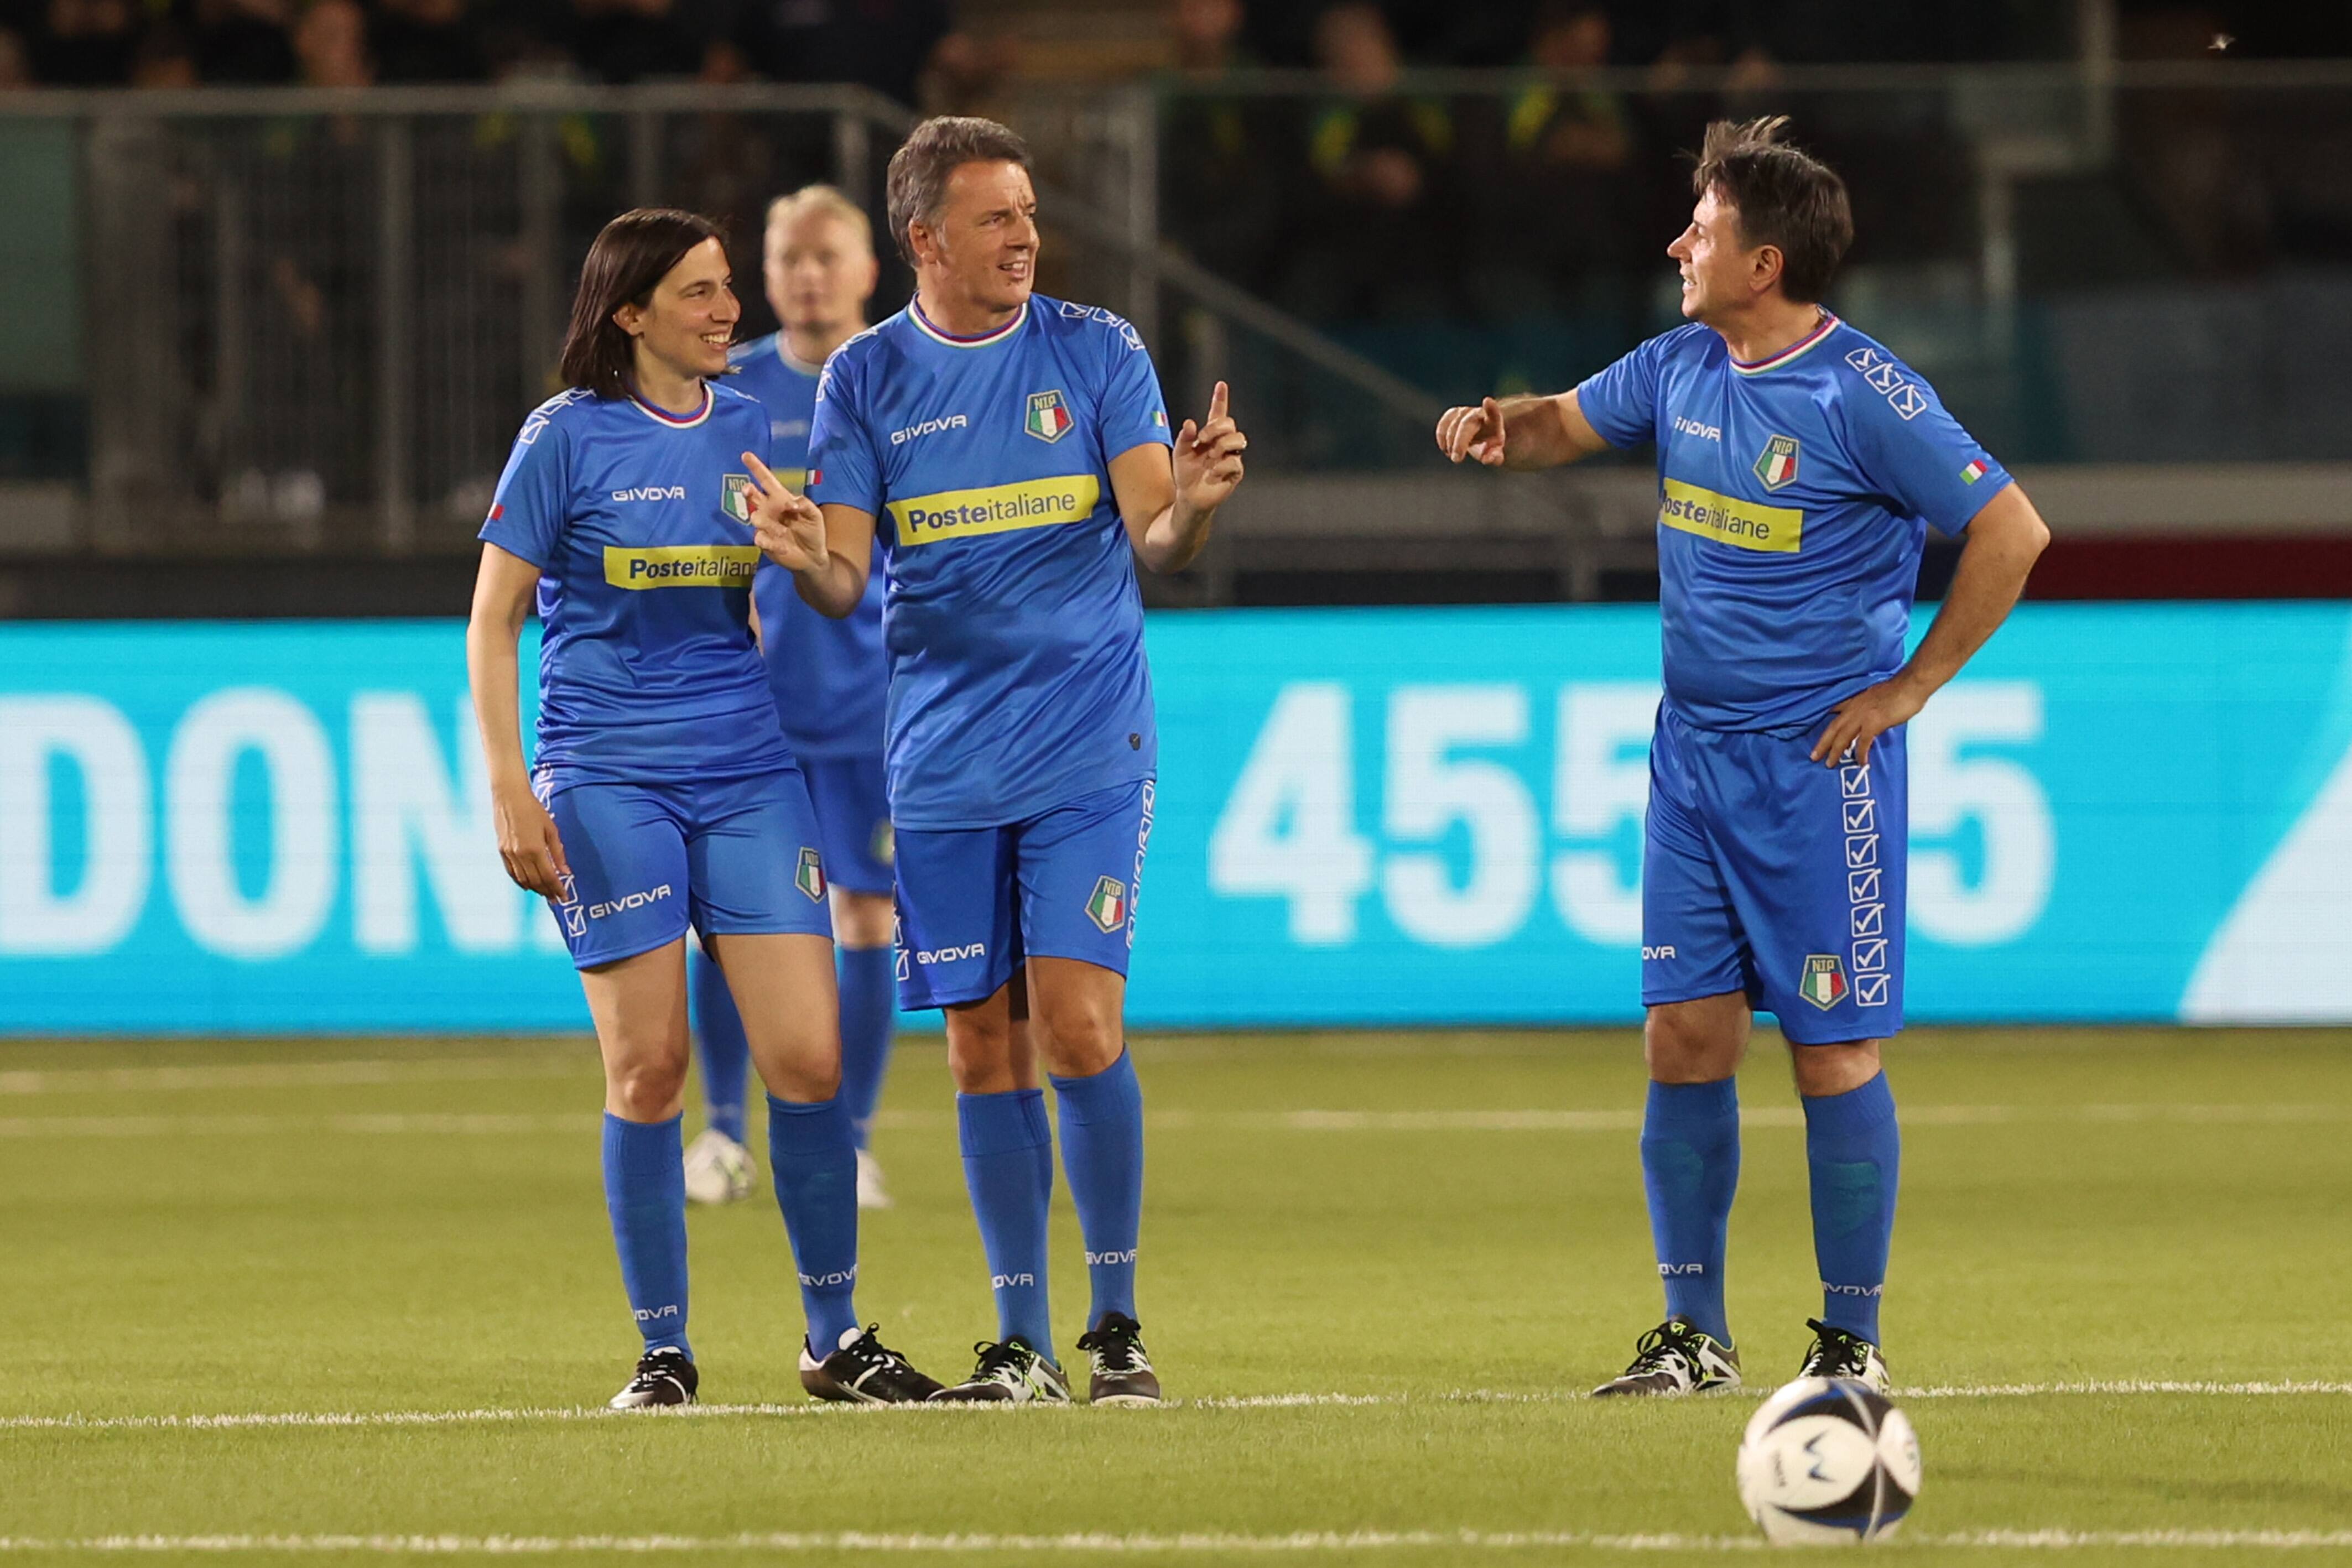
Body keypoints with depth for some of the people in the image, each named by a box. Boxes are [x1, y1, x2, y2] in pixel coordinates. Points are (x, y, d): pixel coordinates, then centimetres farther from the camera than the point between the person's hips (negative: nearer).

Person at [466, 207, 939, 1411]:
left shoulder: (749, 430, 10)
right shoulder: (567, 437, -2)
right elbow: (492, 621, 0)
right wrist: (509, 790, -8)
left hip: (747, 771, 4)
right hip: (607, 780, -4)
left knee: (809, 1056, -4)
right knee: (648, 1064, -5)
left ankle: (835, 1339, 9)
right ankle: (663, 1352, 5)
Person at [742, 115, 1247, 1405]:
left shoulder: (1096, 353, 0)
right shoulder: (864, 379, 3)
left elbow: (1155, 543, -5)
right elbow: (843, 583, 0)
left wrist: (1190, 506, -27)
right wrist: (804, 558, -23)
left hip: (1088, 750, -2)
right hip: (943, 757, 2)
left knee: (1077, 1025, -11)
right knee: (985, 1047, 3)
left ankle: (1115, 1324, 1)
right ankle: (1021, 1342, 11)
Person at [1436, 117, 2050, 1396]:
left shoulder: (1863, 396, -15)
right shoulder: (1683, 368, 6)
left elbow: (2011, 533, -13)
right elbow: (1568, 424, 23)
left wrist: (1907, 689, -9)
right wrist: (1499, 428, -1)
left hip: (1818, 763, -7)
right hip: (1692, 751, 7)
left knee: (1832, 1050, -3)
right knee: (1683, 1037, 4)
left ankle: (1852, 1342, 6)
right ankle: (1695, 1336, 11)